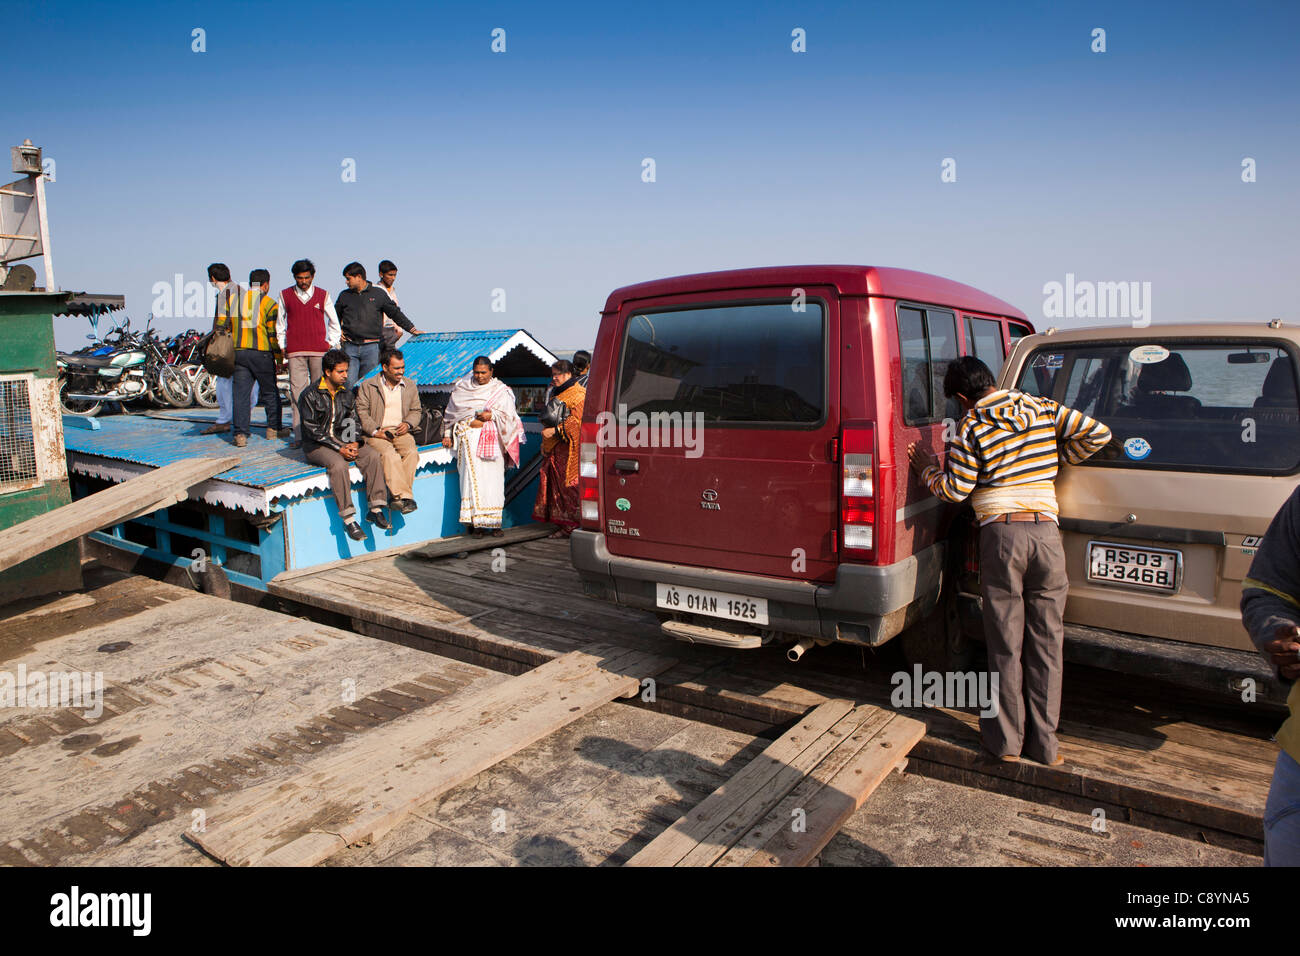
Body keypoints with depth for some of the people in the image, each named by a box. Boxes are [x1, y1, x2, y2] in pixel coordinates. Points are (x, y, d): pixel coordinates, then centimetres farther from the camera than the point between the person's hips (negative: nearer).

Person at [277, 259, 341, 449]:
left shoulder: (323, 295, 8)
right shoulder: (285, 295, 10)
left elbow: (334, 322, 18)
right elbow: (280, 323, 19)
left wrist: (331, 344, 10)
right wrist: (282, 346, 13)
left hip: (319, 350, 0)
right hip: (295, 351, 0)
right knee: (297, 392, -6)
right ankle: (299, 436, -6)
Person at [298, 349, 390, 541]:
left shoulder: (346, 393, 11)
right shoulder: (310, 395, -8)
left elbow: (354, 422, 11)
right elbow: (313, 430, -13)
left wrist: (354, 442, -10)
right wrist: (339, 448, -20)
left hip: (343, 442, 6)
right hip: (316, 446, -5)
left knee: (373, 456, -20)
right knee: (338, 464, -35)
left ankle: (375, 510, -20)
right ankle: (348, 520, -31)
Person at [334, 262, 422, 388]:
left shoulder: (378, 294, 5)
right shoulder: (344, 295, 13)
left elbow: (395, 313, 8)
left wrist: (413, 330, 3)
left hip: (372, 347, -2)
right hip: (350, 346, 2)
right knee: (349, 383, -6)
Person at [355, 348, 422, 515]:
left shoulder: (410, 386, 18)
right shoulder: (367, 386, 6)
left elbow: (415, 410, 20)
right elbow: (361, 412, 0)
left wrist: (408, 424, -2)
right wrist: (375, 431, -14)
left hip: (401, 432, 3)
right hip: (377, 434, -3)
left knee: (411, 452, -29)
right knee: (389, 454, -34)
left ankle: (397, 497, -31)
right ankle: (405, 497, -38)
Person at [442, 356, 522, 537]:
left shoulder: (501, 390, 9)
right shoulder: (461, 388, 14)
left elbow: (510, 415, 5)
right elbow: (451, 413, 20)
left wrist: (492, 415, -9)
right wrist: (448, 434, 14)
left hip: (492, 439, -1)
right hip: (470, 437, 1)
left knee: (493, 479, -6)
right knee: (473, 477, -9)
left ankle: (494, 522, -1)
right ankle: (477, 522, -9)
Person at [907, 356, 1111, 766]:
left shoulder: (972, 425, -2)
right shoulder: (1043, 408, 9)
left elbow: (955, 489, -1)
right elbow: (1097, 433, 10)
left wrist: (926, 469, 16)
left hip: (1001, 533, -3)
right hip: (1046, 531, 3)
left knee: (1005, 642, 7)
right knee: (1046, 641, 10)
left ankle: (1006, 740, 17)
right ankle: (1044, 743, 17)